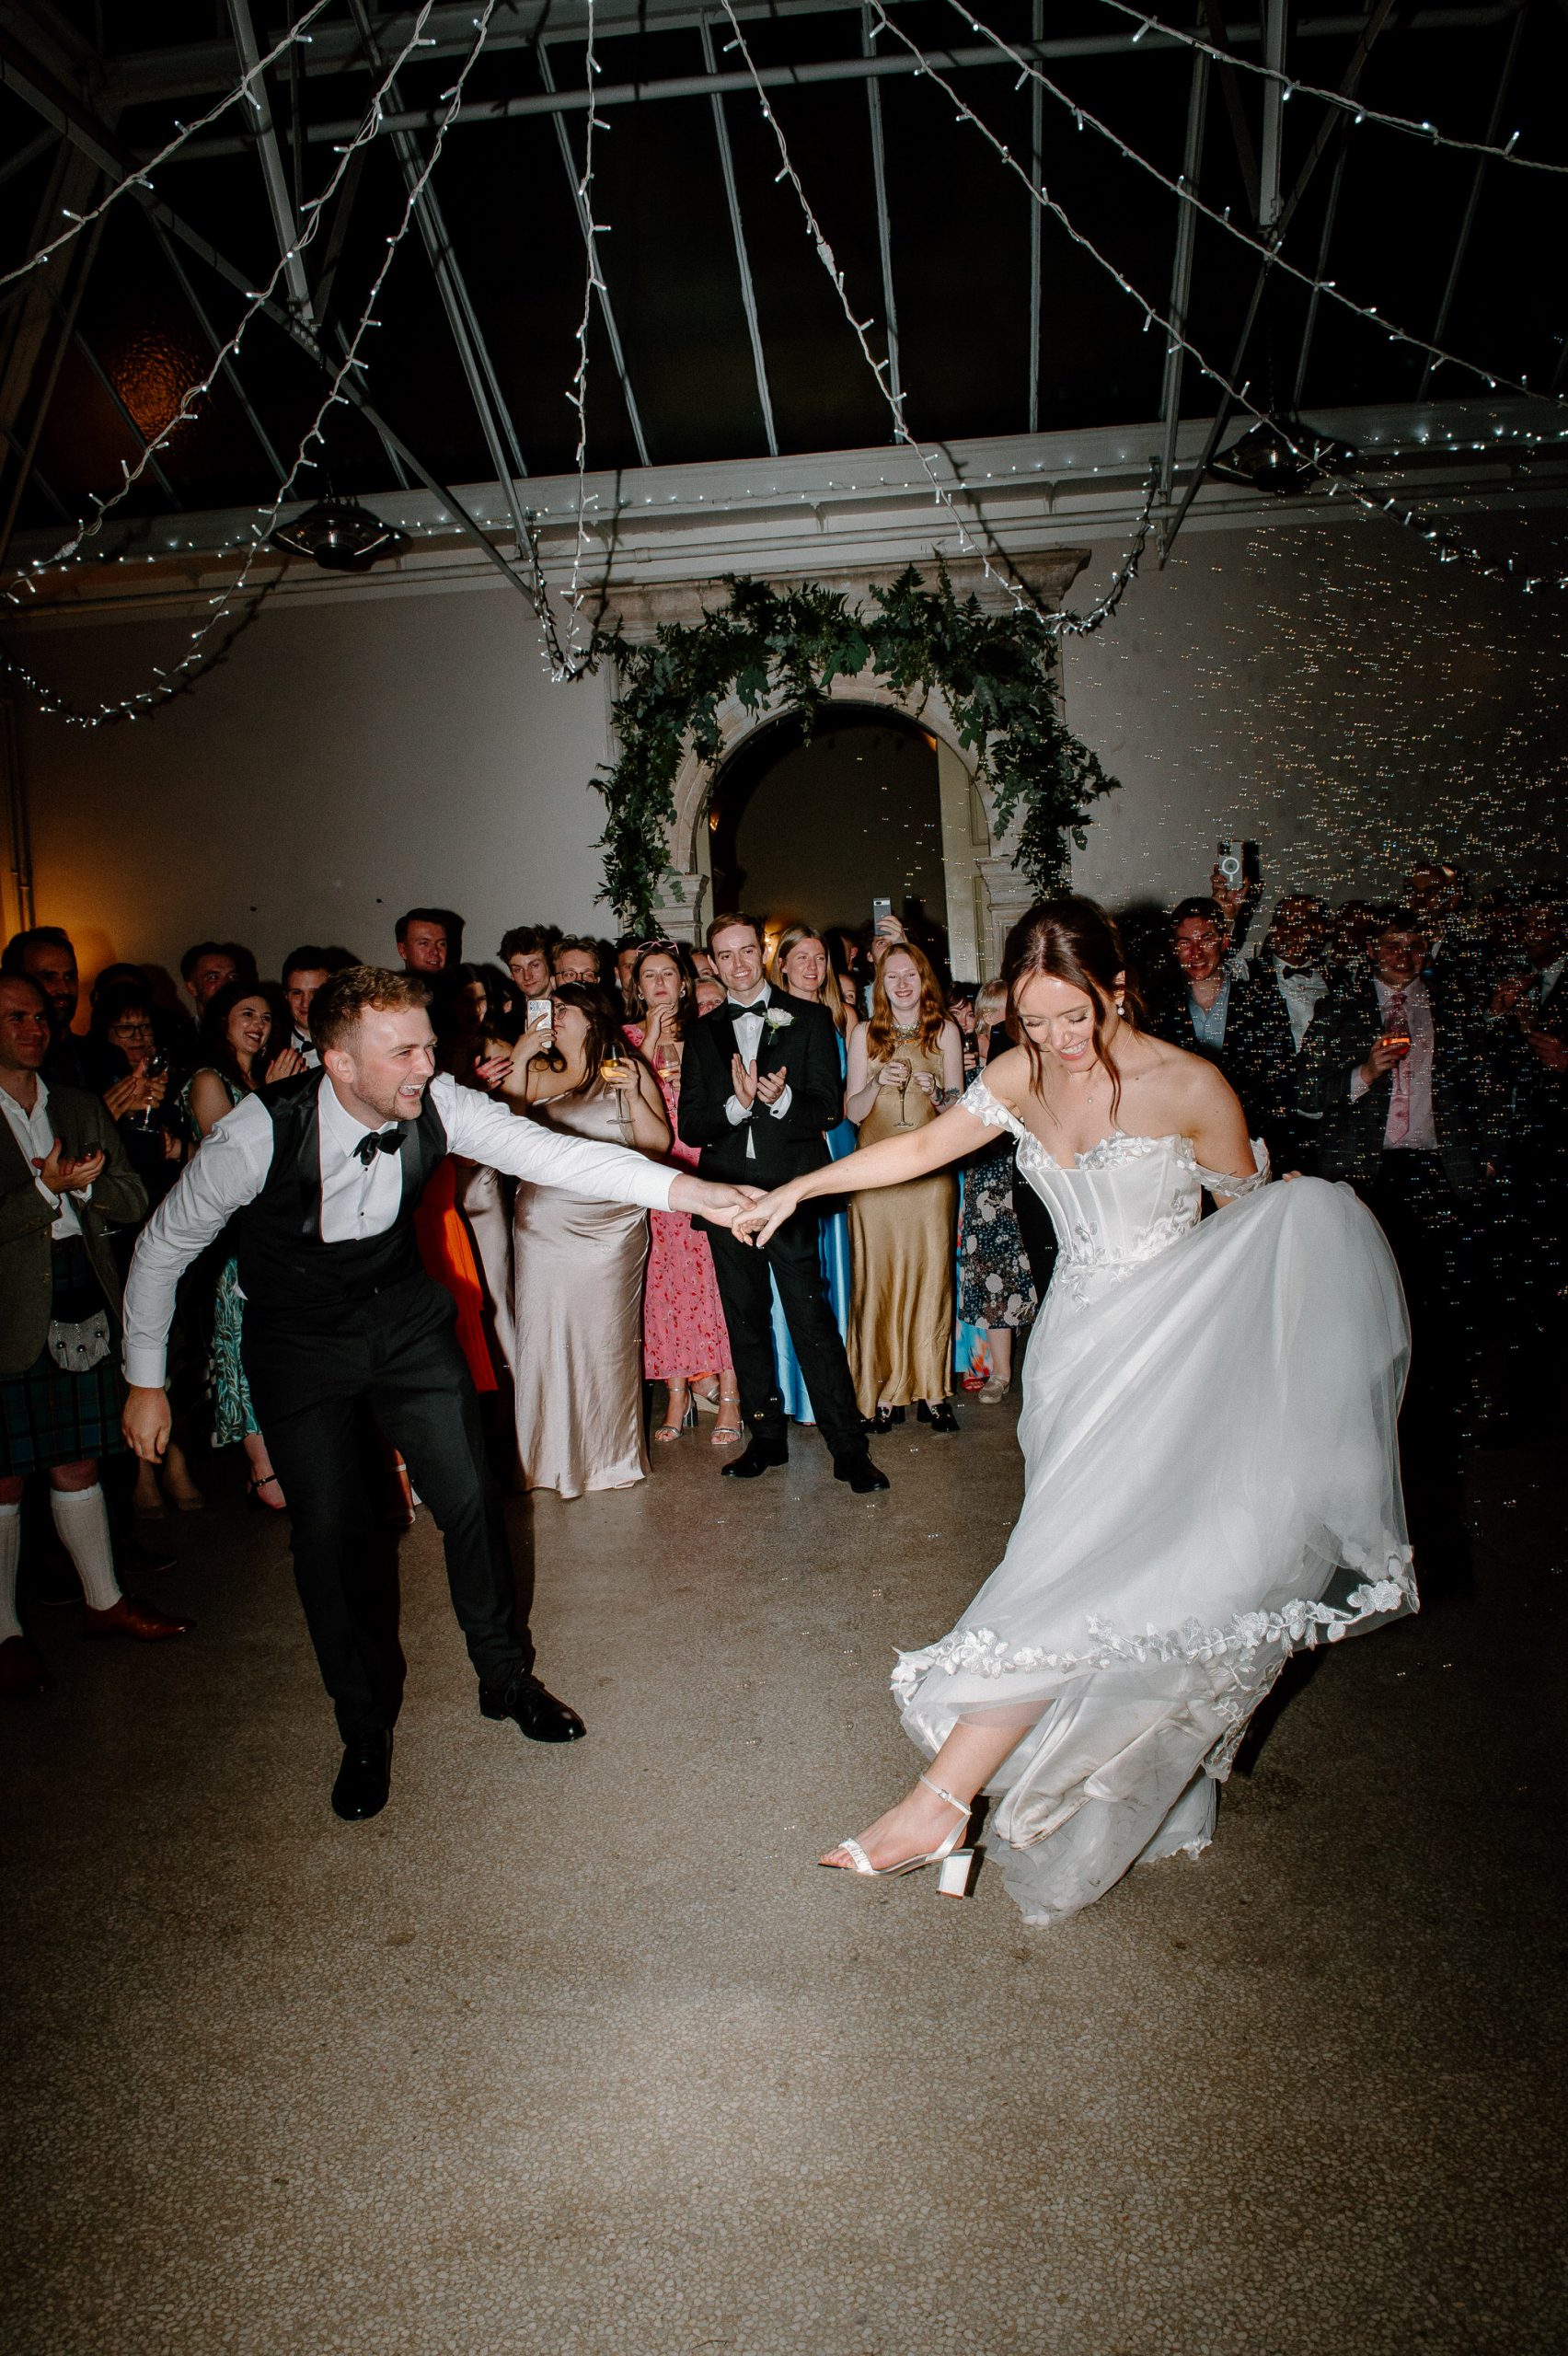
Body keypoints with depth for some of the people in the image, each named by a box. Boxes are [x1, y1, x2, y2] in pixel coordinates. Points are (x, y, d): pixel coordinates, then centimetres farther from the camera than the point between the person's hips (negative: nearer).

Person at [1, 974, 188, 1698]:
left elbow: (132, 1198, 8)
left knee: (77, 1465, 16)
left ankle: (103, 1601, 28)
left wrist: (82, 1182, -10)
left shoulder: (81, 1107, 13)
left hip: (84, 1309, 5)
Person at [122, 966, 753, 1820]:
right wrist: (145, 1381, -7)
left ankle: (507, 1677, 27)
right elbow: (162, 1246, -14)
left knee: (471, 1497, 2)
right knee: (328, 1532, -2)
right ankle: (365, 1725, 22)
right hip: (297, 1343, -2)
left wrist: (682, 1187, -44)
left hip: (405, 1318, 3)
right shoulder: (258, 1133, -29)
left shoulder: (438, 1105, -22)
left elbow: (545, 1151, -31)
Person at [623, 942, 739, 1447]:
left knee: (713, 1277, -5)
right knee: (664, 1282, 2)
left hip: (704, 1170, -1)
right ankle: (678, 1397, 10)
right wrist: (652, 1039, -5)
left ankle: (727, 1397, 0)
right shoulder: (628, 1037, 11)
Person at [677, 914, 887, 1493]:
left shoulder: (808, 1020, 5)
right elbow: (689, 1126, 4)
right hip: (726, 1193, 4)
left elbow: (830, 1108, -1)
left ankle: (849, 1450, -2)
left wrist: (783, 1099, -21)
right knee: (745, 1322, 11)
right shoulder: (703, 1034, 12)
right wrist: (737, 1105, -15)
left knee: (812, 1319, -9)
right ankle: (766, 1437, 24)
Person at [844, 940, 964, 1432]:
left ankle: (933, 1389, 6)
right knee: (878, 1276, -3)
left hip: (930, 1169, 0)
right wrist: (878, 1083, -13)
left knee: (932, 1272, -2)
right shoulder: (865, 1034, 8)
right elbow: (852, 1112, 6)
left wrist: (938, 1095, -14)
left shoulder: (944, 1030, 8)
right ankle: (883, 1388, 4)